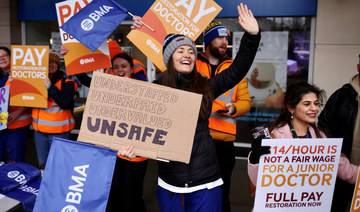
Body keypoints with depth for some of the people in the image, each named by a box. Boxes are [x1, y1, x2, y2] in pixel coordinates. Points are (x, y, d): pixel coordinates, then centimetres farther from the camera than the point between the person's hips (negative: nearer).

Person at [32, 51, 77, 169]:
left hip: (59, 132, -5)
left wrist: (50, 87, -23)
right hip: (40, 130, 5)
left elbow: (65, 103, -19)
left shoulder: (66, 83, -6)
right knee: (43, 166, 17)